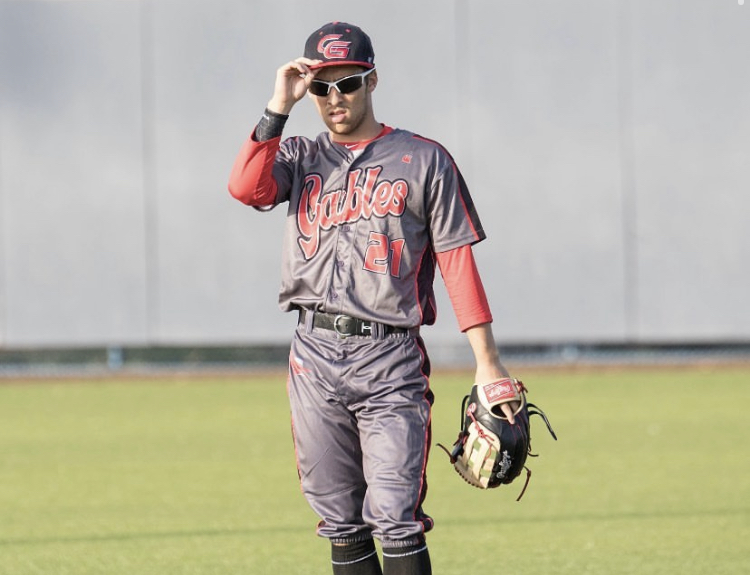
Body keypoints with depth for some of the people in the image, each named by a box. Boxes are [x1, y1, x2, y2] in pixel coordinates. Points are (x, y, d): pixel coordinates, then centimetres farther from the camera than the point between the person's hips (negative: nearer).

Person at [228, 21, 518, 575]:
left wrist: (487, 360, -6)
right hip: (314, 357, 4)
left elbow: (457, 259, 0)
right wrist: (279, 106, -7)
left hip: (390, 360, -4)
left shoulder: (423, 160, 5)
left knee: (394, 518, -13)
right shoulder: (300, 157, 14)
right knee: (340, 523, 7)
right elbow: (246, 188, -8)